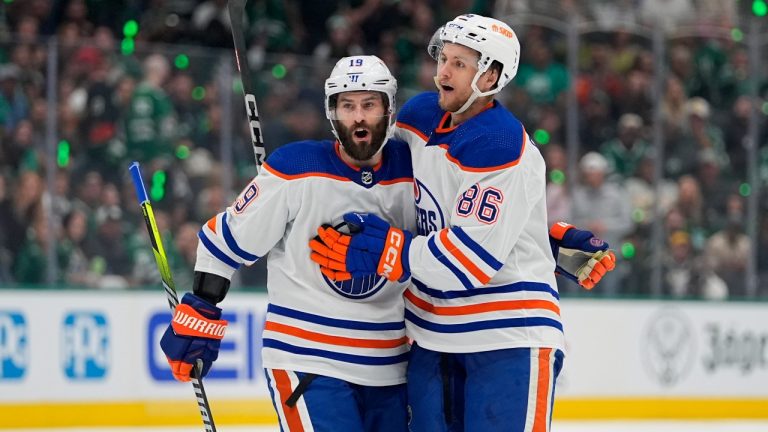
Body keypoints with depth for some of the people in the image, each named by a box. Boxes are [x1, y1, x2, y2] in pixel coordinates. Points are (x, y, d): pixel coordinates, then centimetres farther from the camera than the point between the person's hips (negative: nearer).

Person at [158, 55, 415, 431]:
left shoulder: (412, 170, 1)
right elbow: (227, 239, -3)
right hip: (305, 359, -5)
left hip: (387, 368, 5)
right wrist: (197, 316, -3)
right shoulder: (295, 168, -10)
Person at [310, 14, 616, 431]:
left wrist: (382, 251, -23)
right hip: (433, 332, 8)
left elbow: (471, 258, -25)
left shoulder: (505, 153, -20)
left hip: (508, 335, -8)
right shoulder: (419, 119, 3)